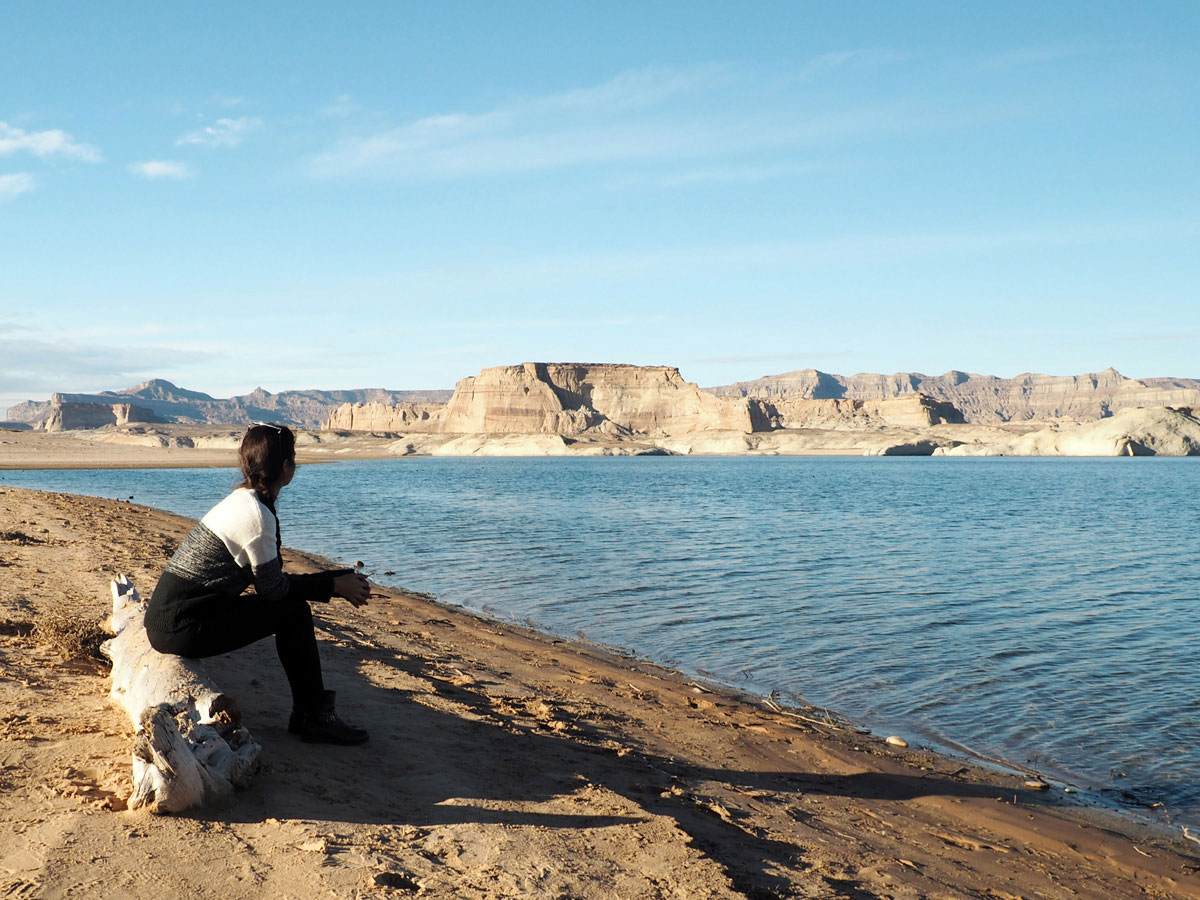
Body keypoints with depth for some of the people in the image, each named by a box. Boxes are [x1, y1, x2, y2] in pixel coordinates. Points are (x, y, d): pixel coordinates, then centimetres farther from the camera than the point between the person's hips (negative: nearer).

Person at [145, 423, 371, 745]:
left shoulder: (242, 499, 11)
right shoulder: (256, 515, -19)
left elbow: (269, 578, 15)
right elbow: (272, 588, -12)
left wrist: (335, 581, 12)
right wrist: (334, 585, -2)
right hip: (181, 628, -9)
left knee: (293, 602, 11)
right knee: (293, 612, -6)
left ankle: (308, 714, 16)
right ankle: (313, 717, 6)